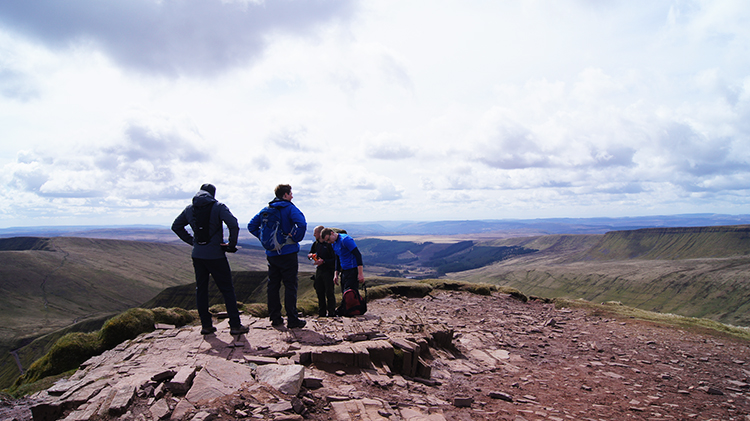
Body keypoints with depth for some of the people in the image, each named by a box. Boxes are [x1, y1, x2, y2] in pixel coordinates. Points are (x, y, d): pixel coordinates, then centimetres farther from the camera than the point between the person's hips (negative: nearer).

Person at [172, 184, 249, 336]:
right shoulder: (218, 207, -9)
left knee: (201, 289, 14)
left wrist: (191, 241, 15)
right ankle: (235, 325, 3)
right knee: (227, 290, 2)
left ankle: (206, 325, 18)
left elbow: (176, 226, 18)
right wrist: (231, 245, -9)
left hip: (197, 255, 5)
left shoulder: (189, 209, 8)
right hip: (216, 255, -4)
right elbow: (234, 225, -22)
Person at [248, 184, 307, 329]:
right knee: (290, 285, -1)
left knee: (273, 285, 12)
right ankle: (292, 319, -1)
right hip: (288, 253, -6)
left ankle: (275, 318, 17)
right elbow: (302, 224, -25)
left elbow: (251, 226, 11)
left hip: (271, 253, 6)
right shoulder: (290, 208, -8)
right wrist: (296, 238, -11)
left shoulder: (266, 210, 10)